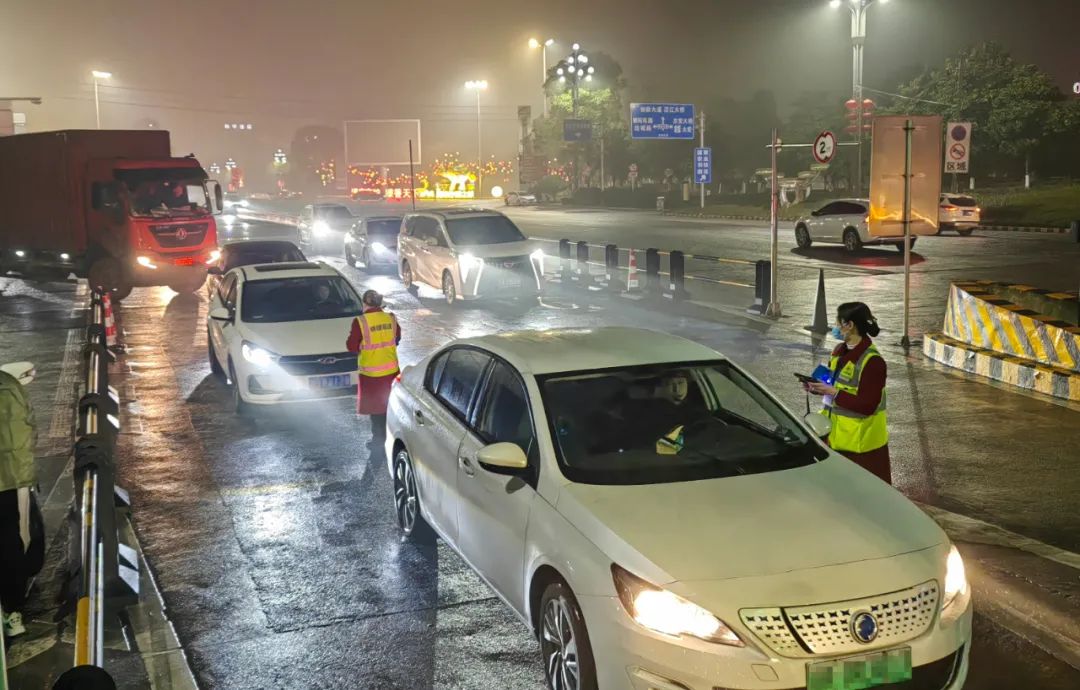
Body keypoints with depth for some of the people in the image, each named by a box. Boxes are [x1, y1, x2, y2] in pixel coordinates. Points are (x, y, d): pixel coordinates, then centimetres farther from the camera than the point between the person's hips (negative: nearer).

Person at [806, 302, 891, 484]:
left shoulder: (872, 361, -20)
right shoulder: (840, 351, 7)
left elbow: (867, 405, -23)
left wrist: (834, 393, -22)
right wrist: (818, 386, -1)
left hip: (860, 441, -8)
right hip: (836, 435, 8)